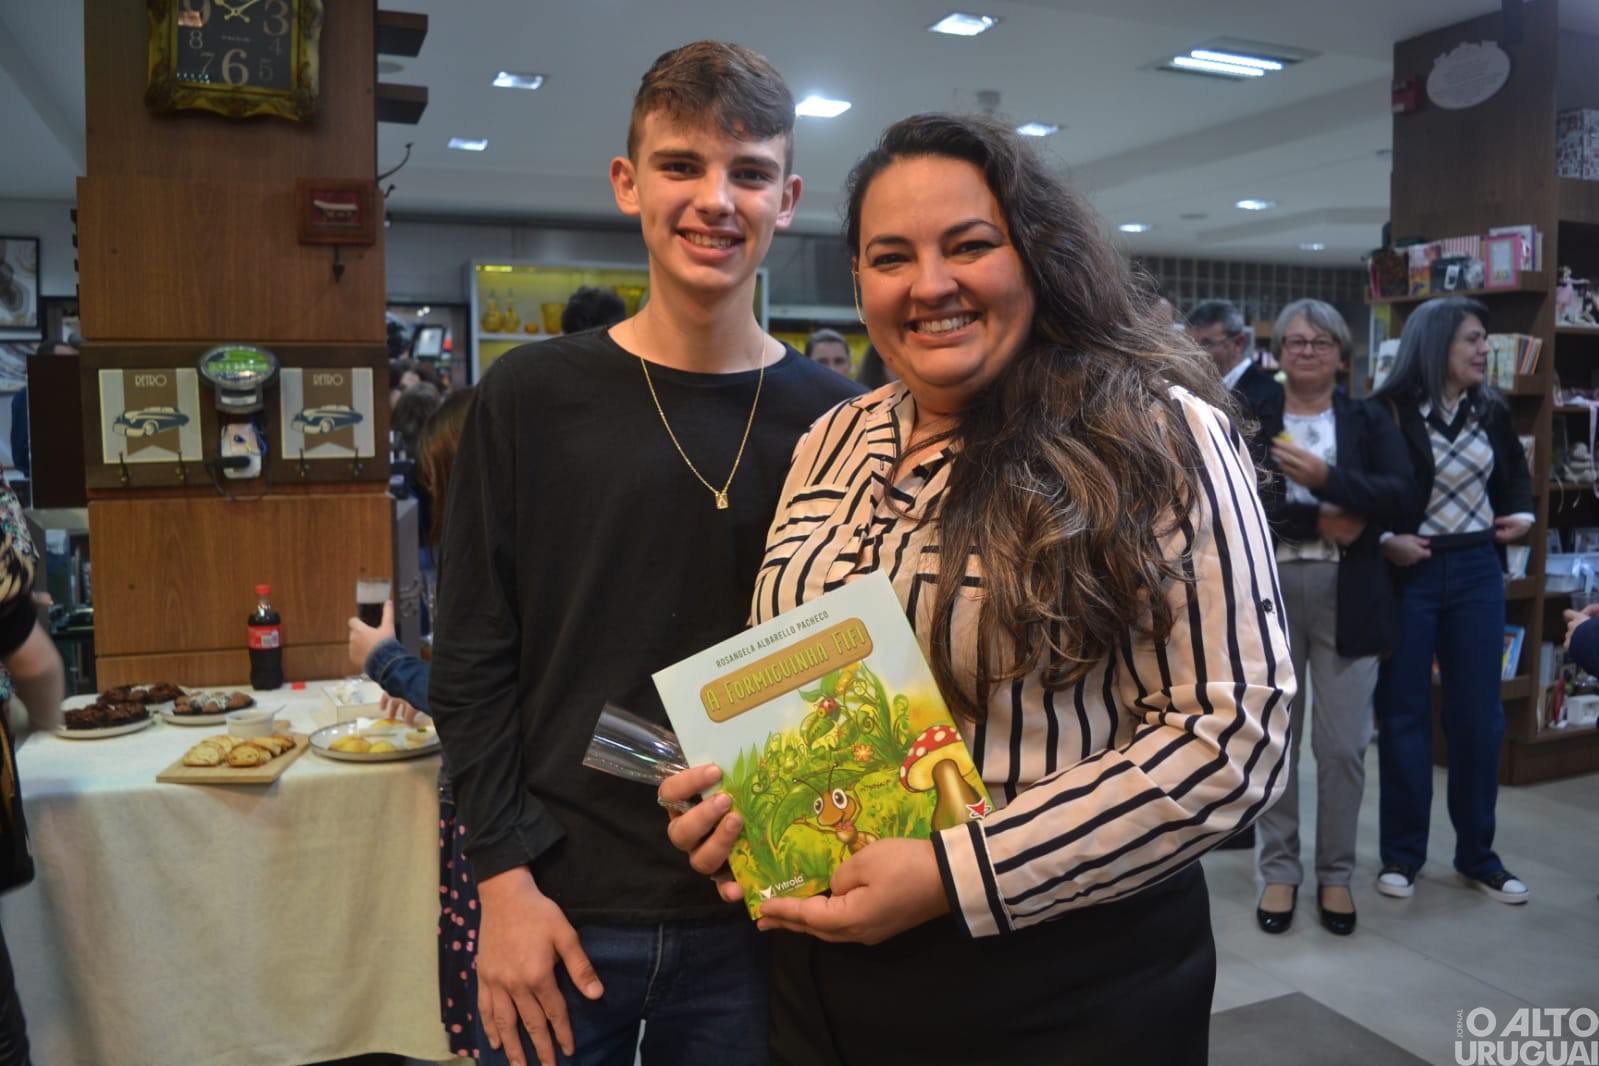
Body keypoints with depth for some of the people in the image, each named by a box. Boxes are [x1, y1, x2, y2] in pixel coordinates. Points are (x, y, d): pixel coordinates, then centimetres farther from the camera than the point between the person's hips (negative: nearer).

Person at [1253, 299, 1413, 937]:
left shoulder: (1370, 422, 9)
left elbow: (1401, 495, -6)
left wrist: (1327, 479, -19)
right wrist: (1318, 522, -17)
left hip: (1348, 596, 1)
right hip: (1267, 593, 0)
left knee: (1343, 743, 3)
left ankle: (1336, 875, 20)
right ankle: (1279, 871, 20)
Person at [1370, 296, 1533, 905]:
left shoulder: (1491, 410, 5)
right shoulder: (1386, 411, -10)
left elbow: (1516, 474, 22)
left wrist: (1522, 515, 4)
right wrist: (1385, 540, -19)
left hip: (1477, 572, 5)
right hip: (1407, 573, -4)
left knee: (1478, 715, 9)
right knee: (1403, 714, 4)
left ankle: (1477, 854, 23)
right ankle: (1402, 854, 17)